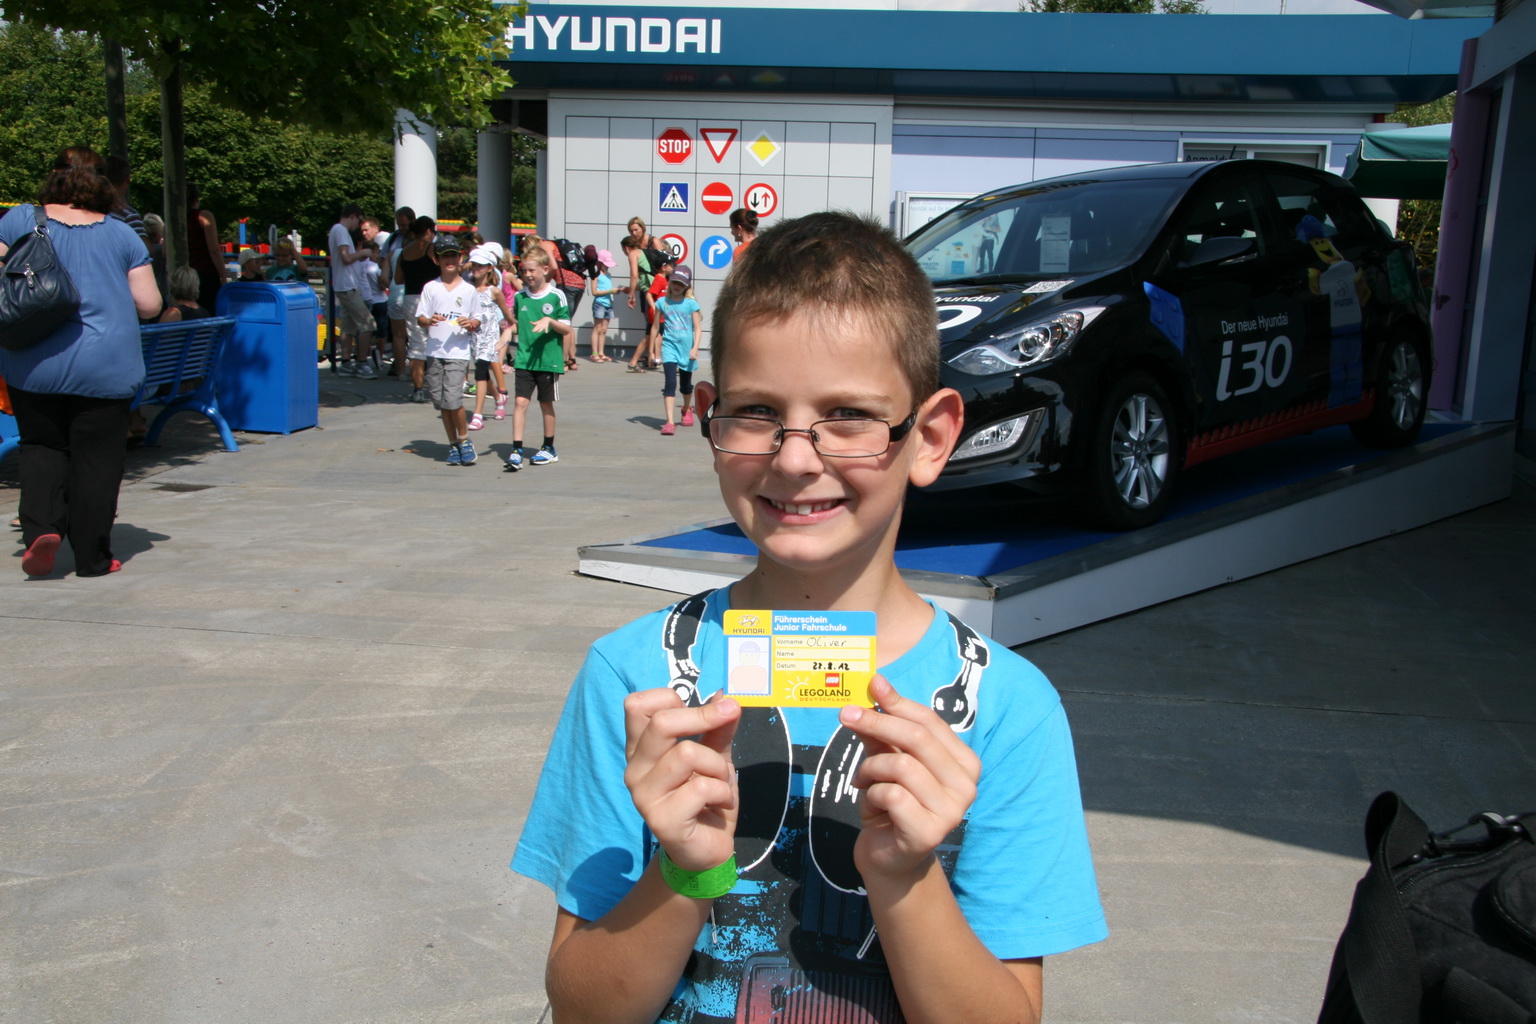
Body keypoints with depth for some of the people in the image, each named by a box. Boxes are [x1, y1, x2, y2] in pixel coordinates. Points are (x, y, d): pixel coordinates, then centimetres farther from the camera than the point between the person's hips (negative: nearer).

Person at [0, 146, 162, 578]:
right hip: (106, 367, -1)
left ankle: (42, 527, -3)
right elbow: (149, 306, 3)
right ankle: (93, 556, 10)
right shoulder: (121, 235, 3)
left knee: (42, 448, 16)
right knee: (97, 459, 6)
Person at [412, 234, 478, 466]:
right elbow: (420, 318, 5)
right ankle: (453, 444, 20)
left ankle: (464, 439, 6)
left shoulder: (468, 290, 6)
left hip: (459, 353, -2)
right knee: (441, 402, 7)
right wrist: (429, 321, -16)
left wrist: (471, 323, -12)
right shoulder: (430, 288, 7)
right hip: (435, 351, 2)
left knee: (452, 398, -15)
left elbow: (477, 321, 10)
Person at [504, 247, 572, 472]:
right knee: (520, 402, -8)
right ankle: (516, 450, -8)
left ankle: (549, 448, 25)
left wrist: (550, 321, -20)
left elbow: (567, 328, -4)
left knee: (546, 404, 10)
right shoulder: (520, 297, 5)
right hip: (523, 360, 2)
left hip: (548, 360, -2)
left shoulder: (556, 296, -5)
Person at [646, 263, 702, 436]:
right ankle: (670, 422, -21)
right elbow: (655, 327, 8)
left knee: (686, 384, 17)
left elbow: (698, 328, -5)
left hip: (686, 348, 1)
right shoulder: (662, 302, 1)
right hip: (669, 346, -1)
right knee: (670, 383, -16)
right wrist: (652, 350, 10)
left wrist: (695, 348, -17)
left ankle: (687, 410, 47)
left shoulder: (691, 303, -2)